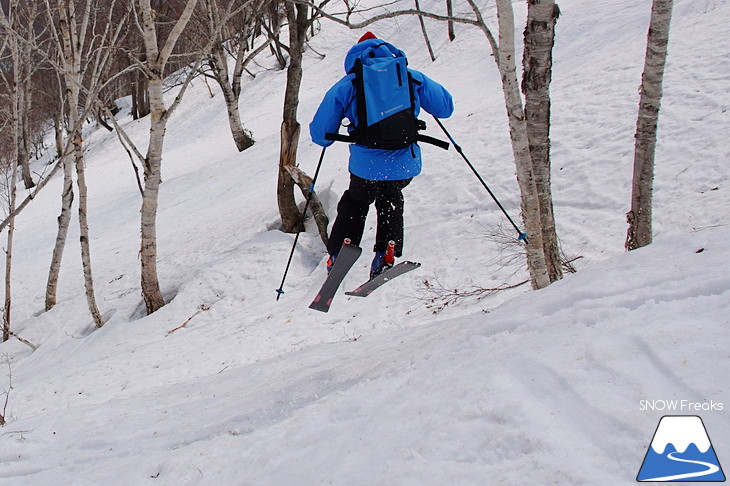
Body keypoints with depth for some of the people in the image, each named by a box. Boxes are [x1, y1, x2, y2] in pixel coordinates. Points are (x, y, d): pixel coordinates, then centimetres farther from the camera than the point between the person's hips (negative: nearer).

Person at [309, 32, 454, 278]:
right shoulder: (411, 77, 5)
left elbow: (320, 134, 3)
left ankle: (339, 254, 16)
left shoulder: (345, 87, 2)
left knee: (355, 203, 28)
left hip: (367, 167, -1)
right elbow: (446, 107, 13)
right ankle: (387, 253, 22)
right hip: (406, 164, 2)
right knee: (391, 200, 32)